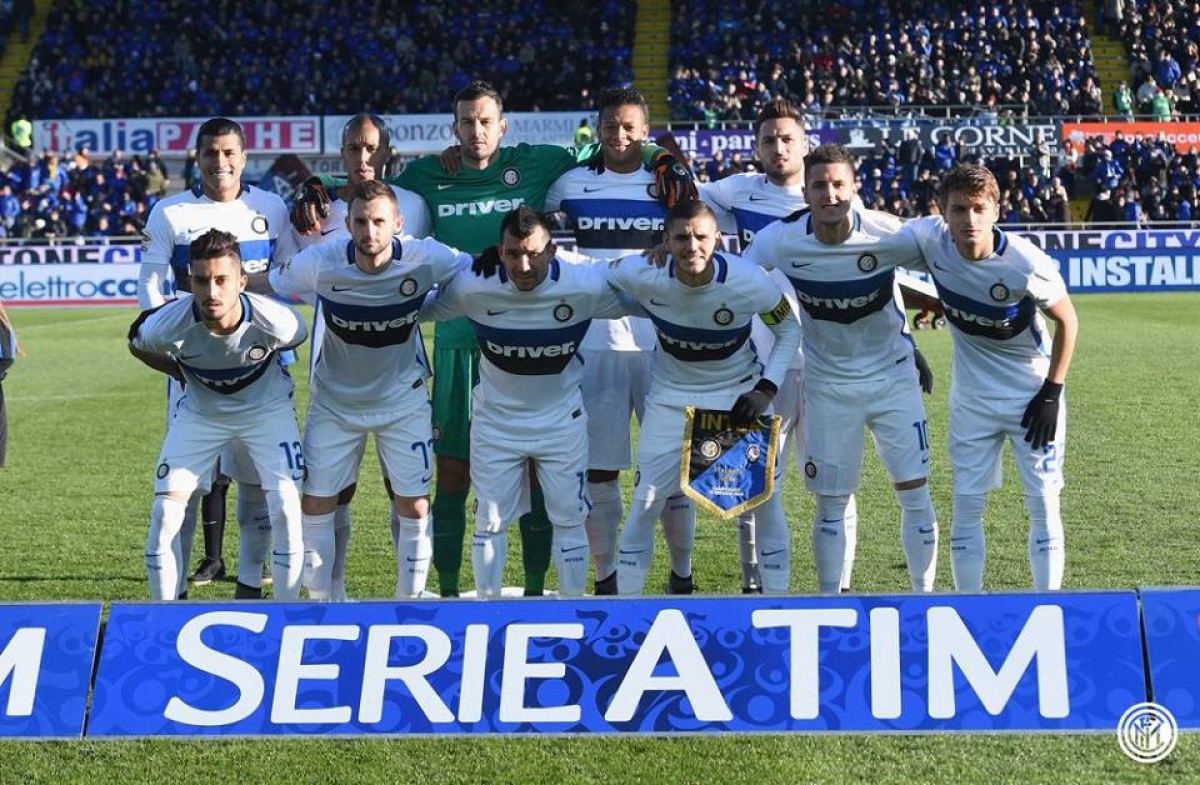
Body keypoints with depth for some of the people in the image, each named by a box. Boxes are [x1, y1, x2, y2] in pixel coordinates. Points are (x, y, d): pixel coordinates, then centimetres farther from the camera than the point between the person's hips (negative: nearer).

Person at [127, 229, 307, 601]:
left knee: (286, 509, -12)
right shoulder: (170, 322, -31)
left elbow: (295, 336, -4)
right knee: (165, 510, -7)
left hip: (267, 408, -1)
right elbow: (137, 344, -4)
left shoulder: (274, 320, -32)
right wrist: (183, 374, 2)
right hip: (199, 413, 1)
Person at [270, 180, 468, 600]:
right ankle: (324, 602, 20)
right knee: (315, 504, 1)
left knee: (414, 508, 0)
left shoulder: (426, 259, -23)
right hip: (335, 400, 0)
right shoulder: (320, 262, -22)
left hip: (403, 400, 0)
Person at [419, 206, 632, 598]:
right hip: (496, 419, 0)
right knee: (490, 520, 9)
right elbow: (418, 308, -5)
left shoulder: (587, 286, -23)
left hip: (561, 419, 0)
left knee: (568, 519, 9)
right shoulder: (472, 287, -22)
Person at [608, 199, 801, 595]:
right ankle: (627, 597, 12)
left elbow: (789, 328, -7)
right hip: (672, 394, 0)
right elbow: (600, 275, -2)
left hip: (739, 392, 0)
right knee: (646, 502, -2)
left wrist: (766, 389, -15)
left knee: (766, 498, -1)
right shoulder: (644, 276, -25)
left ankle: (776, 594, 15)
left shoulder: (748, 282, -25)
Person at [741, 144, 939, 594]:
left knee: (915, 492, 0)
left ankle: (924, 595, 15)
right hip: (828, 384, 1)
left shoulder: (888, 236, -21)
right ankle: (831, 600, 18)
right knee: (831, 503, 6)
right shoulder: (780, 240, -18)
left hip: (892, 376, 0)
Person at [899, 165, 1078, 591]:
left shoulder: (1026, 264, -26)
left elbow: (1067, 321, -11)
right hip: (972, 398, 3)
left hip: (1032, 393, -3)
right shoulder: (929, 238, -18)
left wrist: (1051, 393, -12)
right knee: (967, 505, 6)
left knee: (1044, 505, 1)